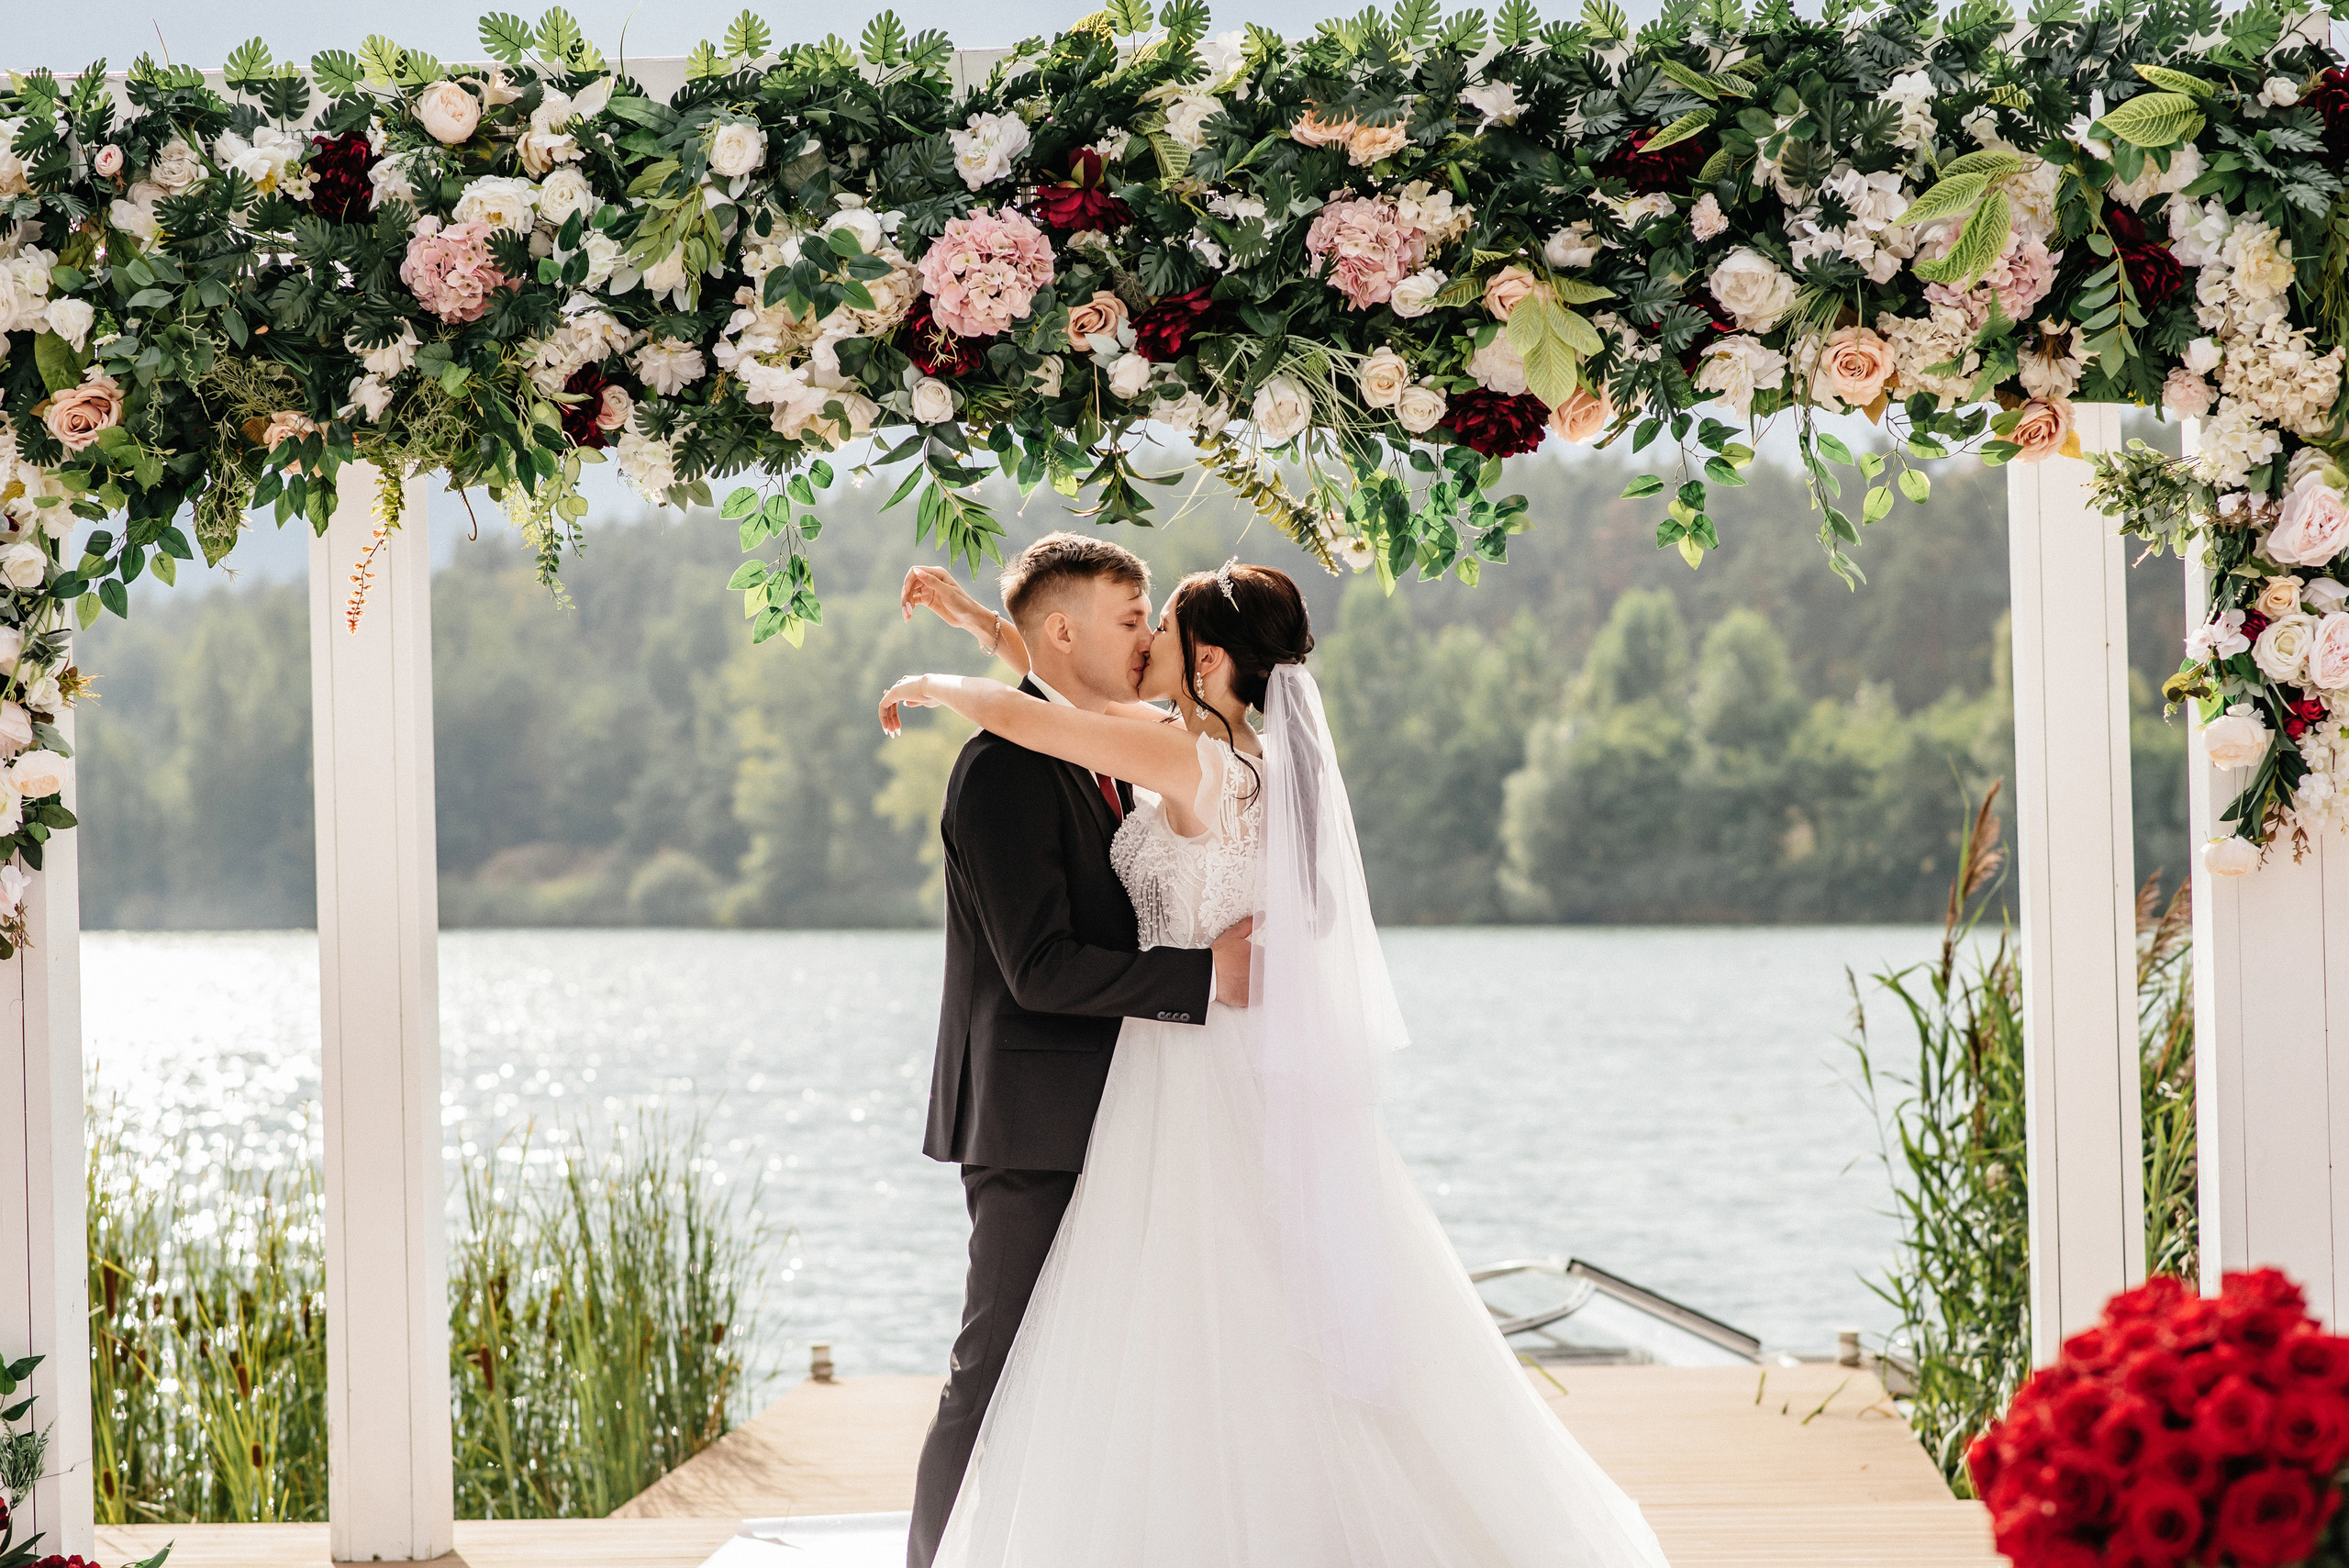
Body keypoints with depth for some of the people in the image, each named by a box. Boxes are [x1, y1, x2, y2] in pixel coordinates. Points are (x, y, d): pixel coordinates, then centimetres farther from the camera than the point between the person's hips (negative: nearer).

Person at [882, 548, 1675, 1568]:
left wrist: (929, 686, 3)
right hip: (1264, 1074, 9)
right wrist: (976, 618, 20)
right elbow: (1077, 697, 21)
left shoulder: (1189, 758, -16)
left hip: (1197, 1080, -9)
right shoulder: (1250, 757, 10)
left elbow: (1015, 713, -17)